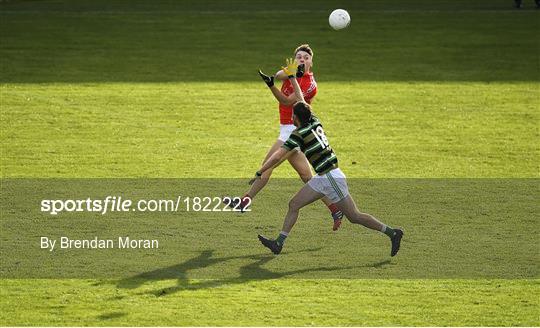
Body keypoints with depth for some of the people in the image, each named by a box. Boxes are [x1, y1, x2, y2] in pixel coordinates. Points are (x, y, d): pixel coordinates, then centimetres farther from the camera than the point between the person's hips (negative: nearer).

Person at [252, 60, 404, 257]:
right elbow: (301, 100, 20)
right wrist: (291, 76, 27)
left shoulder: (299, 134, -15)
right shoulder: (314, 121, 6)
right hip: (322, 178, 9)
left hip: (331, 178, -9)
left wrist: (259, 173, -11)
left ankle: (392, 233, 3)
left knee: (354, 216, -3)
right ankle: (279, 243, 8)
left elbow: (278, 156, -17)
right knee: (294, 204, 8)